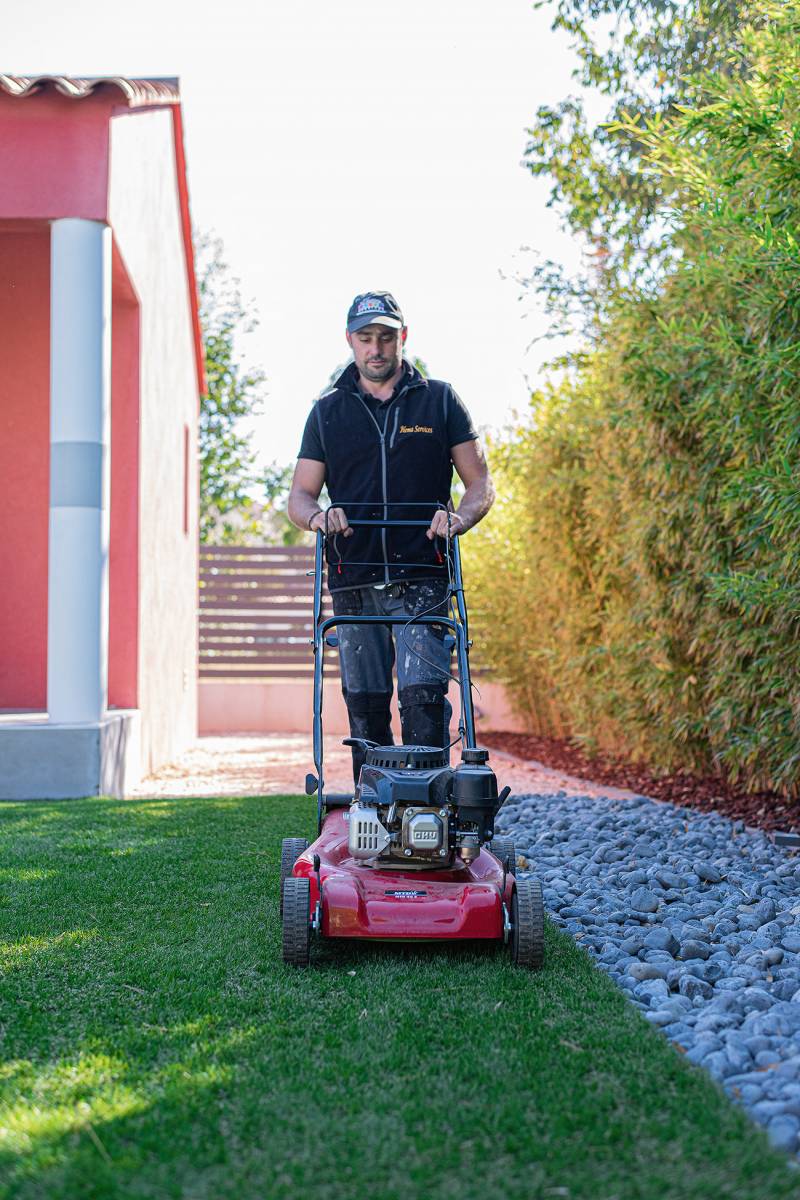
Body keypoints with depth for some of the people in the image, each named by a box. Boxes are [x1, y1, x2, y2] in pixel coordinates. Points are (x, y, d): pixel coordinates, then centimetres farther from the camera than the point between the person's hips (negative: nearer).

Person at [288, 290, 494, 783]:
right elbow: (300, 495, 11)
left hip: (421, 579, -2)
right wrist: (318, 516, -12)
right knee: (365, 706, 4)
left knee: (423, 695, -13)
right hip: (353, 581, 2)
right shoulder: (328, 411, 13)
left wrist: (459, 518, -13)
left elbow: (481, 483, 8)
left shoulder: (439, 400, 9)